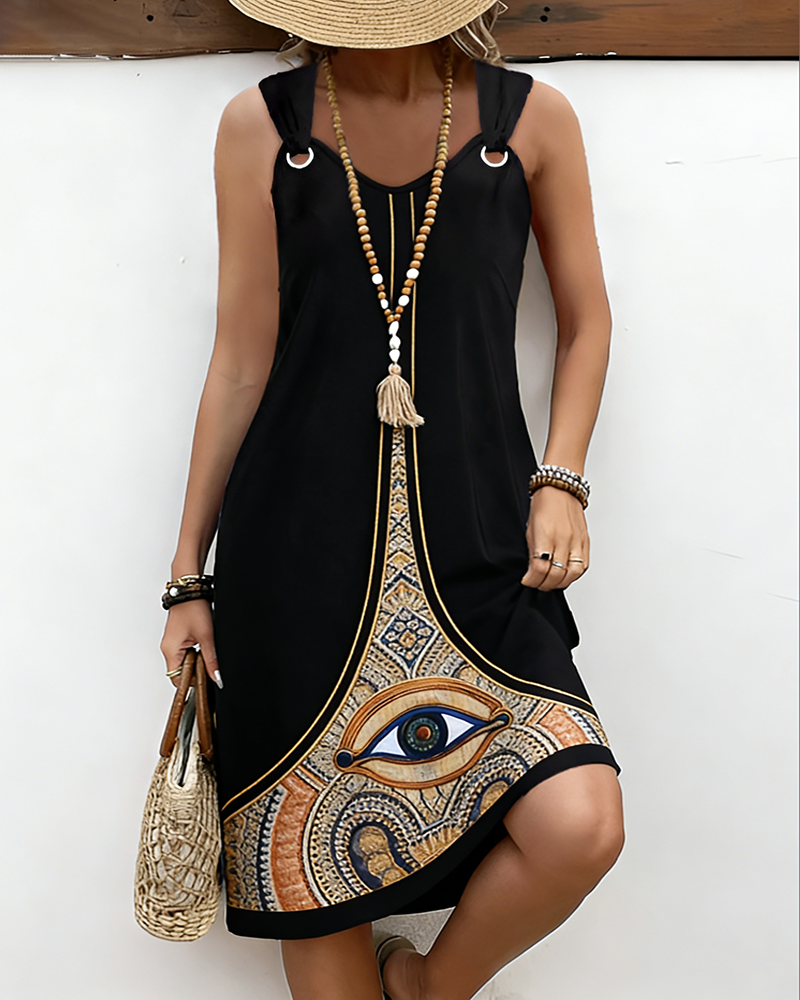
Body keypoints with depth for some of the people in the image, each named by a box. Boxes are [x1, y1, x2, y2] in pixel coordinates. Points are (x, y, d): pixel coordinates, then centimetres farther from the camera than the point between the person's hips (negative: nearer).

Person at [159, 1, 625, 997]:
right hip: (301, 543, 0)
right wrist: (191, 575, 7)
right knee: (317, 875, 5)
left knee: (580, 825, -14)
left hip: (475, 547, 1)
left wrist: (560, 478, 0)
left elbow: (585, 321, 16)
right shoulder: (262, 124, 4)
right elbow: (240, 364, 5)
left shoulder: (532, 118, 5)